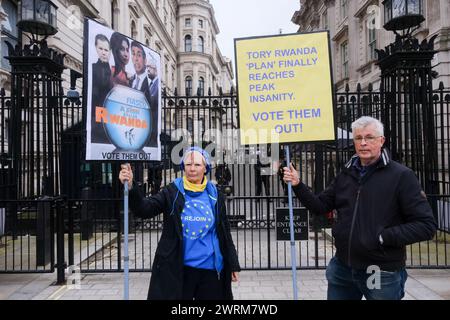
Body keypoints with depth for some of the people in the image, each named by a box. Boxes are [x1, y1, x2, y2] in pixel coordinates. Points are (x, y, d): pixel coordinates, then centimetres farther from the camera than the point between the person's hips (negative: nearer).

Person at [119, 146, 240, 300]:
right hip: (178, 268, -2)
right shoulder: (172, 192, -3)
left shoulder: (215, 196, 3)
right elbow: (144, 209, -15)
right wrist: (130, 187, -33)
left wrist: (233, 264, 8)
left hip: (210, 269, 2)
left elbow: (224, 233, 8)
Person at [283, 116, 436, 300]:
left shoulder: (401, 176, -10)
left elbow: (426, 225, -13)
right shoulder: (346, 175, 7)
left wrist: (382, 237, -20)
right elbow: (320, 207, 7)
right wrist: (298, 185, -6)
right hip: (343, 268, 5)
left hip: (382, 273, -4)